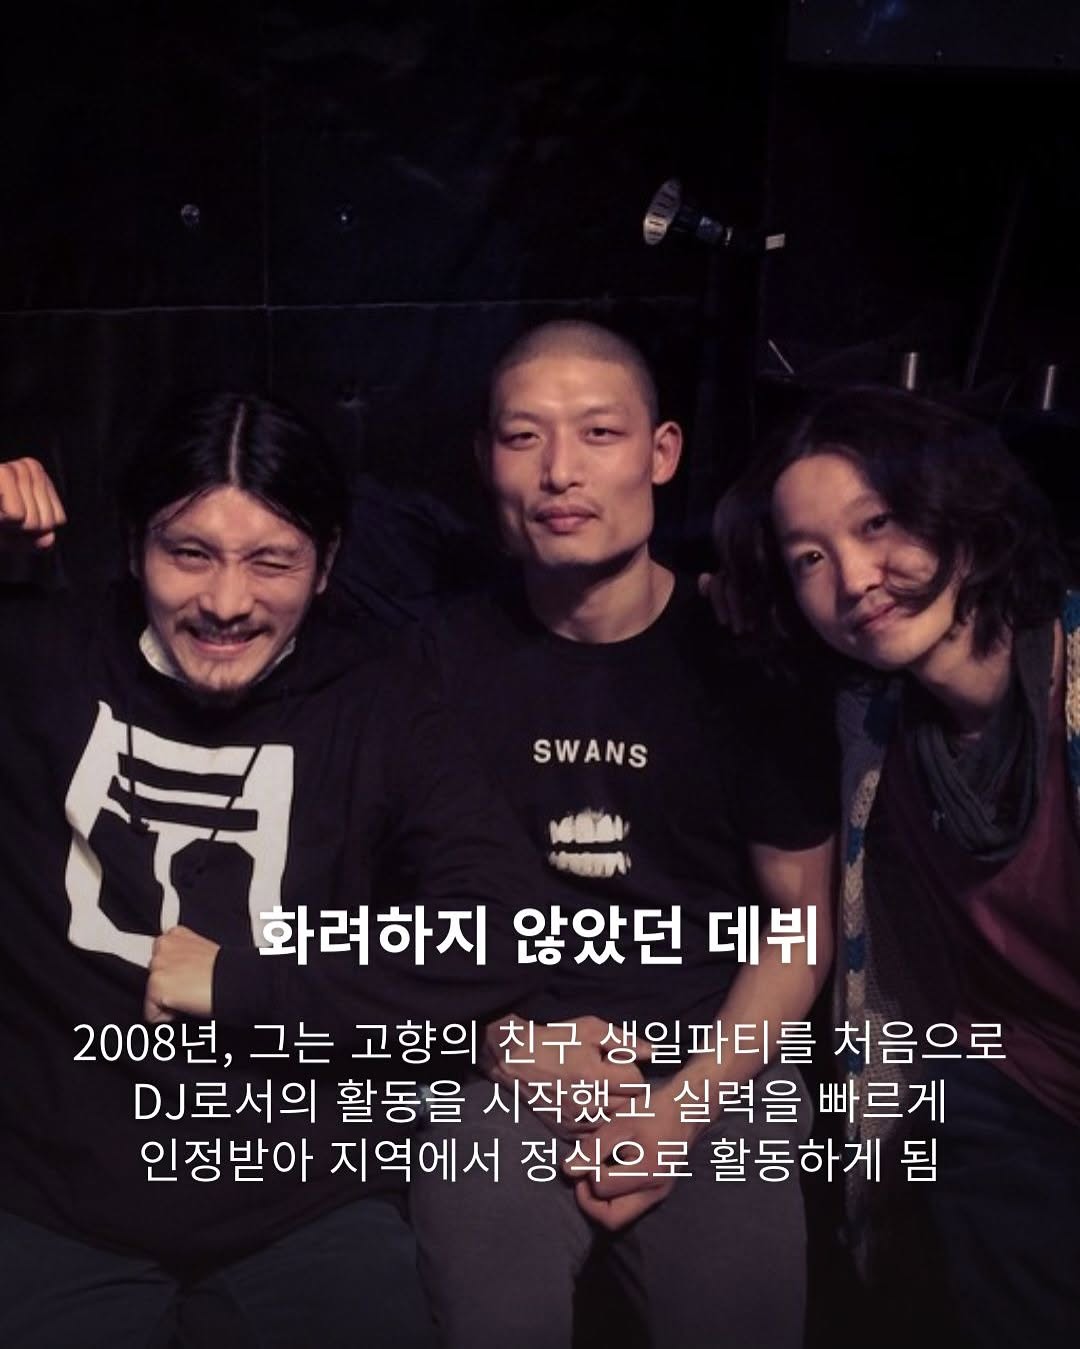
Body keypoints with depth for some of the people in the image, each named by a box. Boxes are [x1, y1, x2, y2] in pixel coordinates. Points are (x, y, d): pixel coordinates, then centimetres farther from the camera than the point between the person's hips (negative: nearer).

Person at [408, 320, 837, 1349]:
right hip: (496, 1069, 0)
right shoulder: (443, 659, 1)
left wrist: (679, 1109, -8)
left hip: (716, 1069, 0)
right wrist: (519, 1048, -9)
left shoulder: (745, 656, -2)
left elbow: (801, 917, 1)